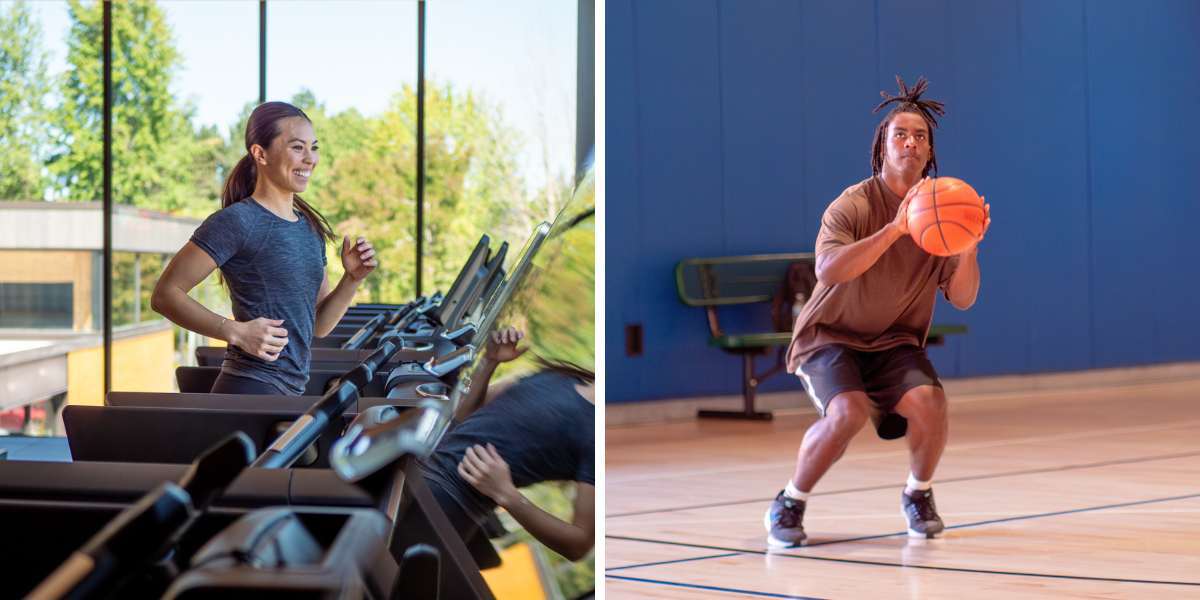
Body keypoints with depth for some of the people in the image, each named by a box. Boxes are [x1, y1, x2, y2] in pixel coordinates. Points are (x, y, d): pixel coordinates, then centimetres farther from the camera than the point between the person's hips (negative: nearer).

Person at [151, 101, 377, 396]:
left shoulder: (310, 227, 15)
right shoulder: (236, 222, -9)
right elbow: (164, 295, -12)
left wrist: (352, 278, 1)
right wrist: (236, 332, -21)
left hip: (293, 393, 8)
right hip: (250, 390, -8)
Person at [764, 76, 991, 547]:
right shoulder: (854, 205, -15)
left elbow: (962, 300, -4)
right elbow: (828, 270, -33)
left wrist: (970, 246, -22)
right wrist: (894, 229, -41)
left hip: (895, 341, 4)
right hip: (830, 335, -4)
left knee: (930, 403, -24)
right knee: (848, 412, -30)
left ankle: (918, 495, 6)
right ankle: (788, 505, -7)